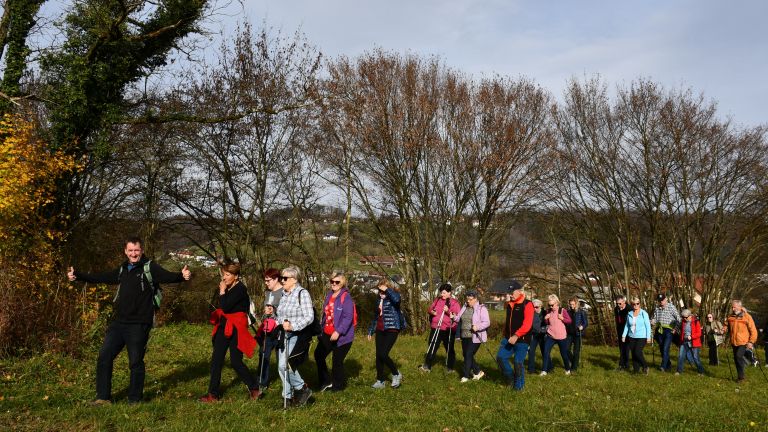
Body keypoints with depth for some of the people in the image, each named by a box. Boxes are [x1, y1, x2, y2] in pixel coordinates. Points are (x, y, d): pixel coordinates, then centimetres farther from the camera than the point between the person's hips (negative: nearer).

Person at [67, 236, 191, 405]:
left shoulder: (150, 267, -8)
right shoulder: (122, 269, 12)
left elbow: (168, 276, -25)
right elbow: (101, 277, 24)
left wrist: (182, 276, -45)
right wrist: (77, 276, 23)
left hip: (139, 325, -6)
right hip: (119, 322, 6)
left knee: (136, 362, 2)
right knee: (104, 356, 7)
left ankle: (135, 399, 18)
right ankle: (103, 396, 20)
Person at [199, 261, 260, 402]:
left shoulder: (240, 289, -16)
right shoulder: (228, 288, 8)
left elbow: (225, 307, -23)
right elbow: (223, 308, 13)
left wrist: (222, 291, -15)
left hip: (235, 330, -8)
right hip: (224, 327, 8)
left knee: (236, 362, -2)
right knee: (216, 360, 7)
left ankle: (254, 389, 14)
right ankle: (213, 394, 16)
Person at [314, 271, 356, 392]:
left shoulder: (346, 298, -15)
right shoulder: (329, 296, 10)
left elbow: (348, 317, -22)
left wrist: (338, 332, -28)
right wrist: (321, 328, 17)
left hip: (342, 336, -8)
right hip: (327, 334, 8)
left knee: (337, 361, 1)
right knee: (318, 355, 12)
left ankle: (338, 385, 22)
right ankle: (326, 381, 25)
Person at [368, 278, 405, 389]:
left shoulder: (393, 296, -9)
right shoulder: (380, 299, 11)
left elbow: (396, 299, -37)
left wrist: (387, 289, -25)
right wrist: (371, 330, 22)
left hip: (392, 329, -7)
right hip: (380, 330, 7)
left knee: (383, 354, -14)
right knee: (378, 355, 7)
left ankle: (396, 374, 8)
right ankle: (381, 380, 18)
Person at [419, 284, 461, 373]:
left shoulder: (454, 303, -5)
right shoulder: (437, 300, 8)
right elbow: (430, 309, 17)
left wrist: (448, 311, -25)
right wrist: (432, 312, -5)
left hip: (448, 329, -3)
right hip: (436, 328, 4)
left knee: (449, 349, 10)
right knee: (432, 347, 2)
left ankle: (449, 368, 23)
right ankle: (427, 366, 6)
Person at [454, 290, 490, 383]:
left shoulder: (481, 308, -10)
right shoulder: (465, 307, 11)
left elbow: (487, 322, -14)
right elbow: (459, 318, 19)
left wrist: (478, 327, -29)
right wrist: (455, 317, -3)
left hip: (475, 337, -7)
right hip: (464, 336, 7)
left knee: (468, 355, -6)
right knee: (465, 354, 12)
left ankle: (466, 376, 7)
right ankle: (478, 372, 28)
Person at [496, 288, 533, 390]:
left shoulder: (527, 305, -12)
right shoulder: (510, 305, 12)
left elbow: (527, 324, -21)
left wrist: (516, 335, -28)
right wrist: (505, 332, 13)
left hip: (521, 340, -7)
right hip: (509, 338, 7)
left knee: (518, 362, -2)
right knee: (500, 357, 2)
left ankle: (519, 385, 16)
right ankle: (510, 377, 23)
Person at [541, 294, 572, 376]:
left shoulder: (562, 311, -7)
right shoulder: (549, 311, 4)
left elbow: (569, 321, -5)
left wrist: (562, 318, -21)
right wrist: (546, 319, -7)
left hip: (561, 336, -3)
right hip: (550, 336, 3)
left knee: (564, 354, 11)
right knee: (546, 352, -7)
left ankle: (568, 369, 33)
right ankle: (544, 370, -2)